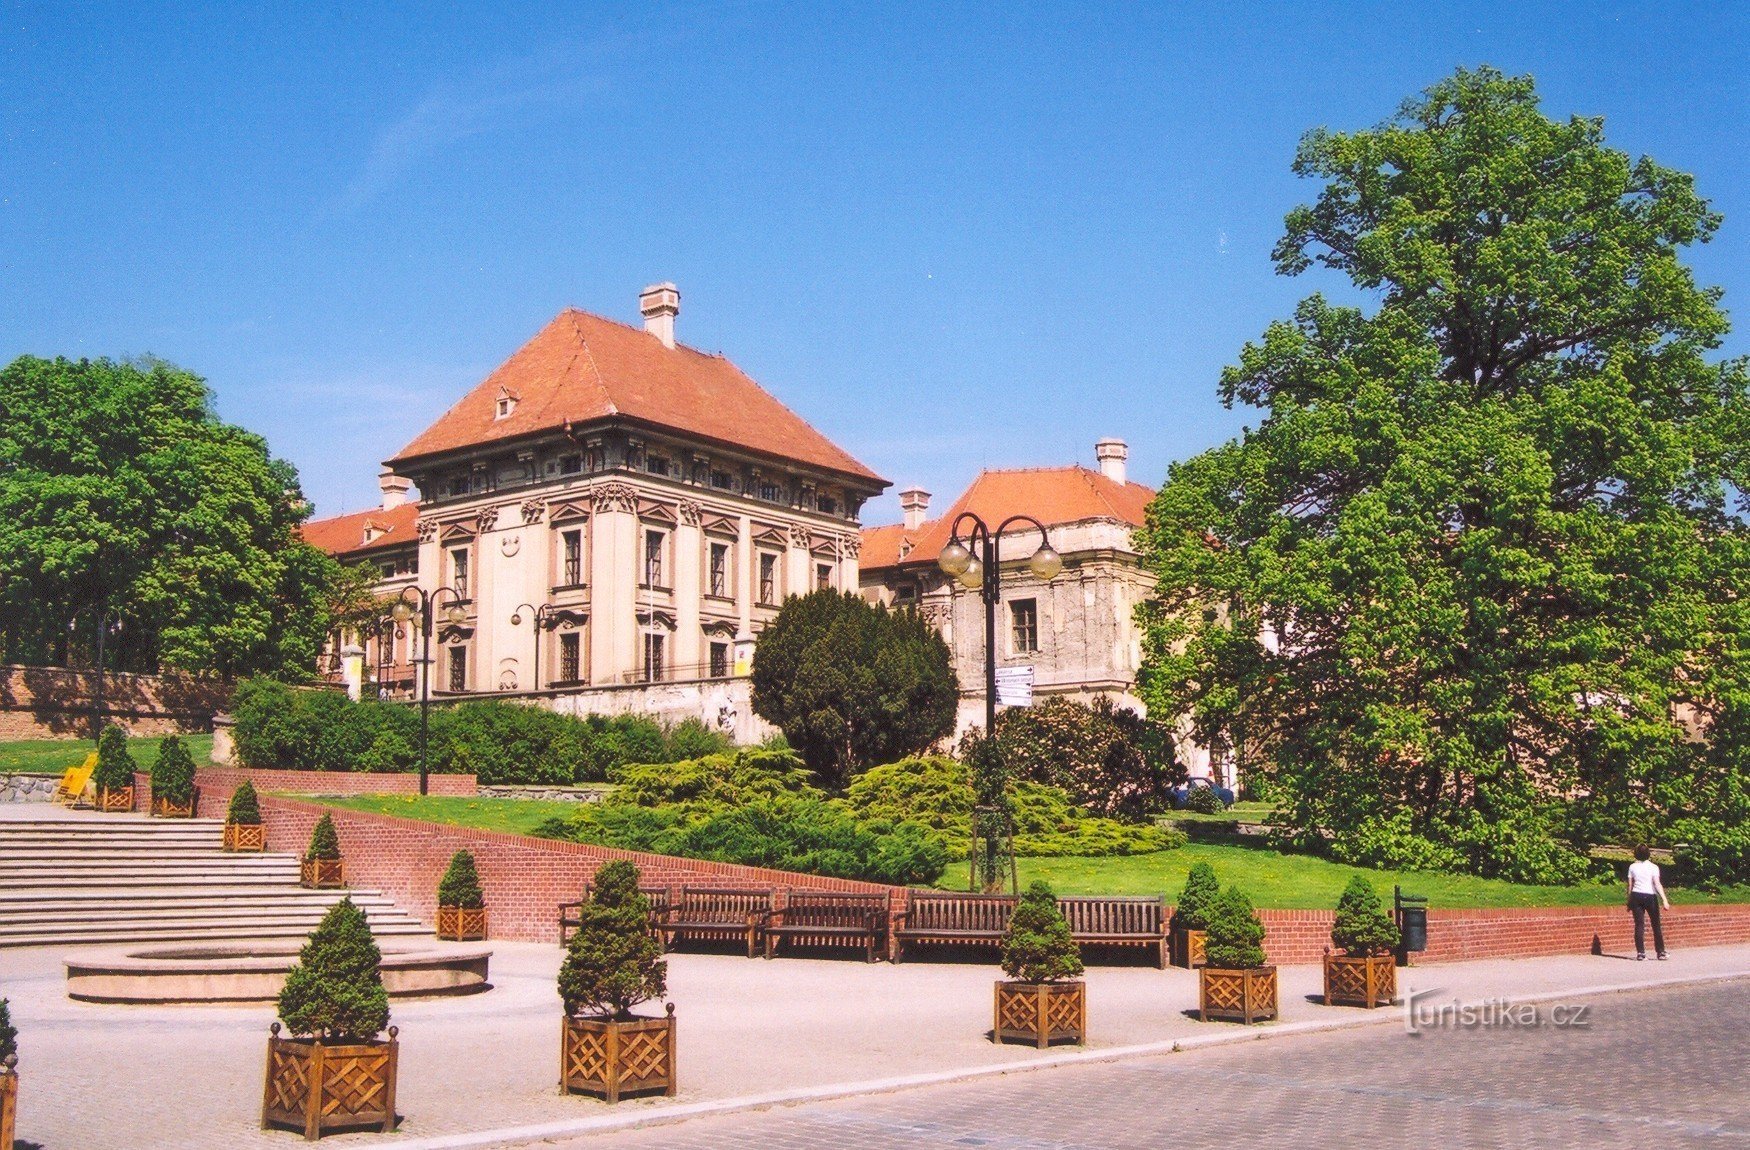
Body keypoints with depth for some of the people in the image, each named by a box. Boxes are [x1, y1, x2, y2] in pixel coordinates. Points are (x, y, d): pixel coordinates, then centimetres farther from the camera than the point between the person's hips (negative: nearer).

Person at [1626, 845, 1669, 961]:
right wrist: (1664, 900, -14)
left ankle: (1640, 953, -2)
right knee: (1656, 925, 8)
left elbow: (1630, 885, 6)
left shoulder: (1632, 867, 5)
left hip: (1636, 896, 2)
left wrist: (1629, 902, 12)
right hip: (1650, 896, -2)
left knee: (1639, 925, 2)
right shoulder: (1653, 867, -3)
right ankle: (1661, 953, 11)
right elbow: (1657, 884, -12)